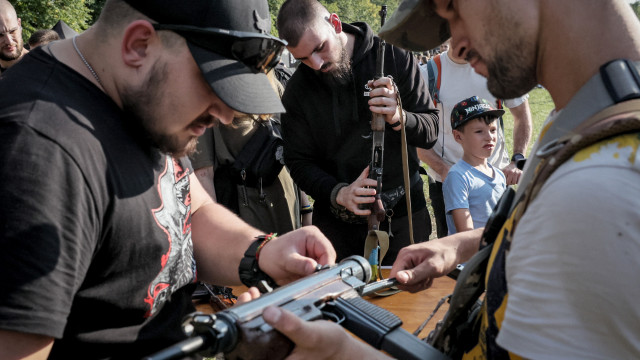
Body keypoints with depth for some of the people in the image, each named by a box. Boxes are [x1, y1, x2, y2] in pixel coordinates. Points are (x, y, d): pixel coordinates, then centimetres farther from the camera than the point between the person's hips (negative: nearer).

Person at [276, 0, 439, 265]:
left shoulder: (394, 57, -7)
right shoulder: (297, 89, -4)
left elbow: (431, 130, -4)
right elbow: (299, 161, -2)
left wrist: (399, 118, -26)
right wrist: (337, 192, -20)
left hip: (403, 212, 0)